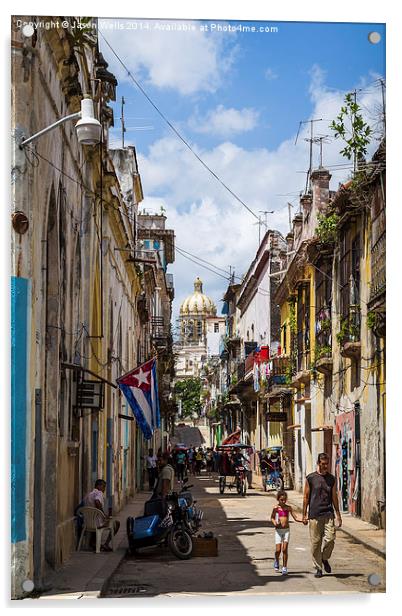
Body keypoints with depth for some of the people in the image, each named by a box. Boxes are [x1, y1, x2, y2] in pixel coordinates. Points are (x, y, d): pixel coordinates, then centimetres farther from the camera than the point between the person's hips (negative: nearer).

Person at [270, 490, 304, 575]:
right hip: (278, 530, -1)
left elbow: (295, 518, 3)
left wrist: (302, 520, -15)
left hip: (286, 530, 1)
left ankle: (284, 567, 4)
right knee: (278, 550, -4)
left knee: (285, 549, -4)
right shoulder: (276, 508, -3)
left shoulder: (288, 508, 2)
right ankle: (276, 560, 29)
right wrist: (274, 522, -13)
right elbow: (272, 518, 7)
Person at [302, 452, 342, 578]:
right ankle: (318, 568, 12)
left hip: (328, 514, 2)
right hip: (314, 515, -2)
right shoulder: (310, 478, 3)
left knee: (330, 539, -11)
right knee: (315, 542, 1)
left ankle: (325, 558, 16)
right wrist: (304, 515, 2)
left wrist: (338, 515, 14)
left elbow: (334, 497, 16)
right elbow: (306, 497, 6)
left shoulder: (331, 479, 11)